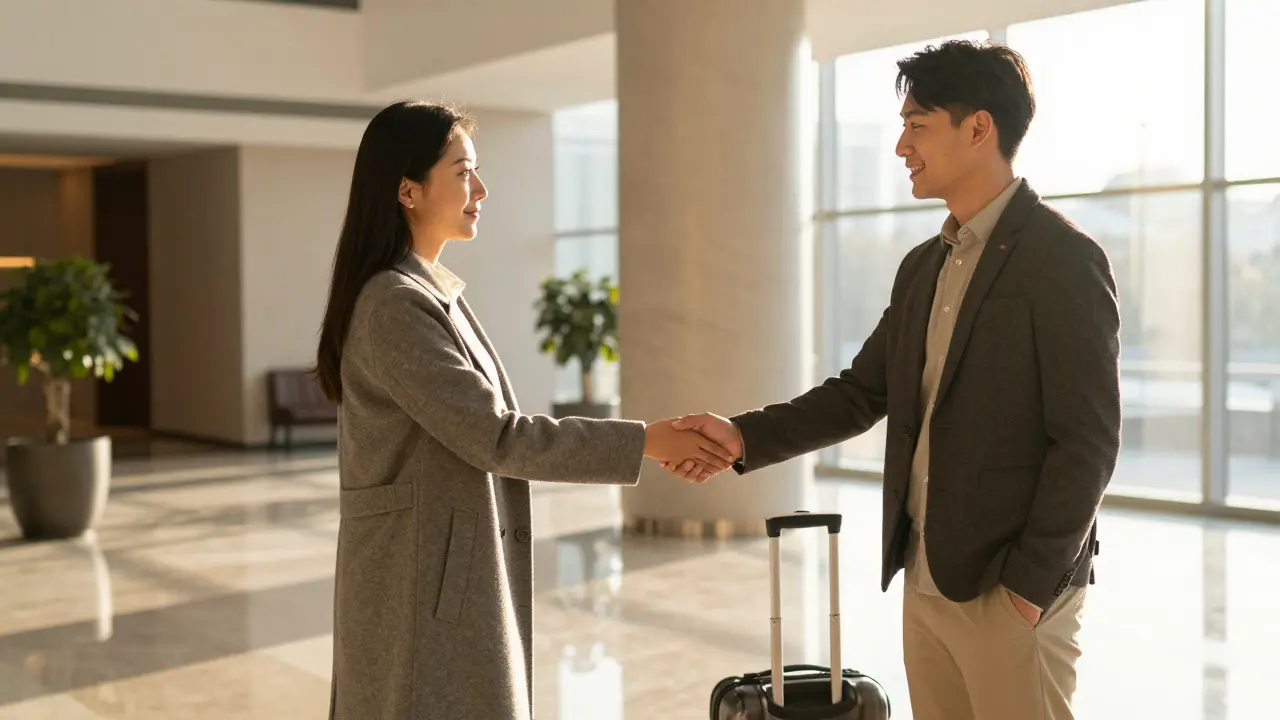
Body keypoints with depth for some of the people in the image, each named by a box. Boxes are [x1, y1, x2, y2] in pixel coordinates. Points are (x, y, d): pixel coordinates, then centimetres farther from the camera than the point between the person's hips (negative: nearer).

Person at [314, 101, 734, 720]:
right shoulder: (394, 304, -18)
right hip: (423, 583, -9)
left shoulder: (428, 292, 12)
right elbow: (494, 435, -21)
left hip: (448, 572, 9)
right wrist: (644, 442, -17)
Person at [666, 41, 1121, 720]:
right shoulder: (923, 266, 12)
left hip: (1012, 589, -7)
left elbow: (1087, 440, -14)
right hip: (925, 580, 7)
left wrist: (1030, 582, -16)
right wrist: (746, 436, 0)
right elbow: (862, 391, 12)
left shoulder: (1062, 257, -11)